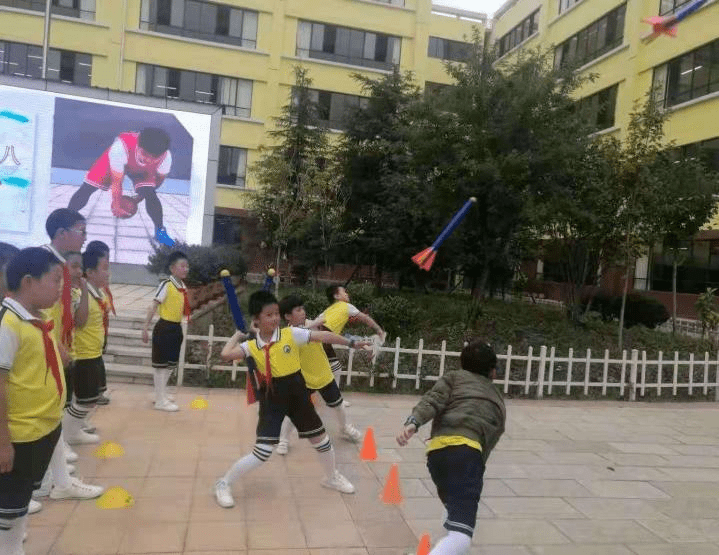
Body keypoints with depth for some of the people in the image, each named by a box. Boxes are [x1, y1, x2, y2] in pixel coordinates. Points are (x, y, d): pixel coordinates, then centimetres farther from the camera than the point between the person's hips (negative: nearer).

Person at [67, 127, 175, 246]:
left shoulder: (165, 157, -37)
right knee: (86, 188, -7)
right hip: (115, 163, -1)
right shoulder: (120, 148, -44)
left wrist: (141, 196, -9)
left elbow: (159, 179, -12)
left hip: (143, 171, 1)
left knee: (150, 195, -23)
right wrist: (117, 206, -24)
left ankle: (160, 231, -2)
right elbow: (117, 182, -31)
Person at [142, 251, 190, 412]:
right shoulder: (166, 285, -16)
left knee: (171, 363, 17)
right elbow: (154, 306, -18)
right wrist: (145, 328, -22)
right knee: (160, 364, 1)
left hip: (176, 328, 8)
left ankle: (161, 393, 33)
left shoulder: (183, 287, 9)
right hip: (164, 328, -8)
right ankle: (161, 400, 8)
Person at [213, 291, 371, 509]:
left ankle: (332, 477, 43)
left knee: (320, 438, 16)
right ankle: (223, 484, 15)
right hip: (271, 399, -2)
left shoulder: (291, 334, -10)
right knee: (262, 452, -7)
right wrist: (238, 335, -4)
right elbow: (226, 354, -21)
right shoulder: (252, 346, -7)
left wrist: (351, 342, -12)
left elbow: (323, 336, -11)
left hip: (297, 394, 2)